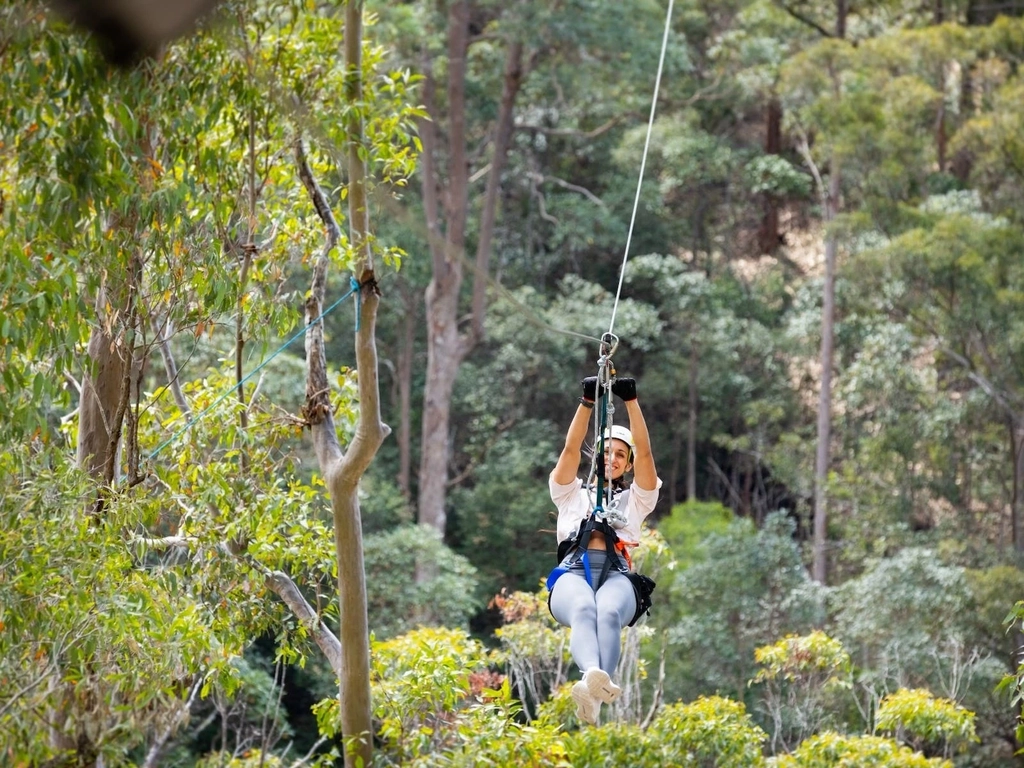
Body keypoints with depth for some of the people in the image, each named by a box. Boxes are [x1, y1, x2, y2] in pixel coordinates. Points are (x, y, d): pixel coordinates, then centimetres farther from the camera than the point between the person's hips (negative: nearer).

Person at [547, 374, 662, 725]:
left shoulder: (635, 499, 32)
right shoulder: (572, 494, 32)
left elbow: (645, 451, 18)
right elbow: (571, 449, 16)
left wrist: (631, 401, 10)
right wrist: (587, 402, 6)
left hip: (616, 574, 0)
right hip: (573, 571, 0)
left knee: (608, 614, -39)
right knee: (583, 610, -40)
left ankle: (594, 696, -67)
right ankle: (594, 676, -71)